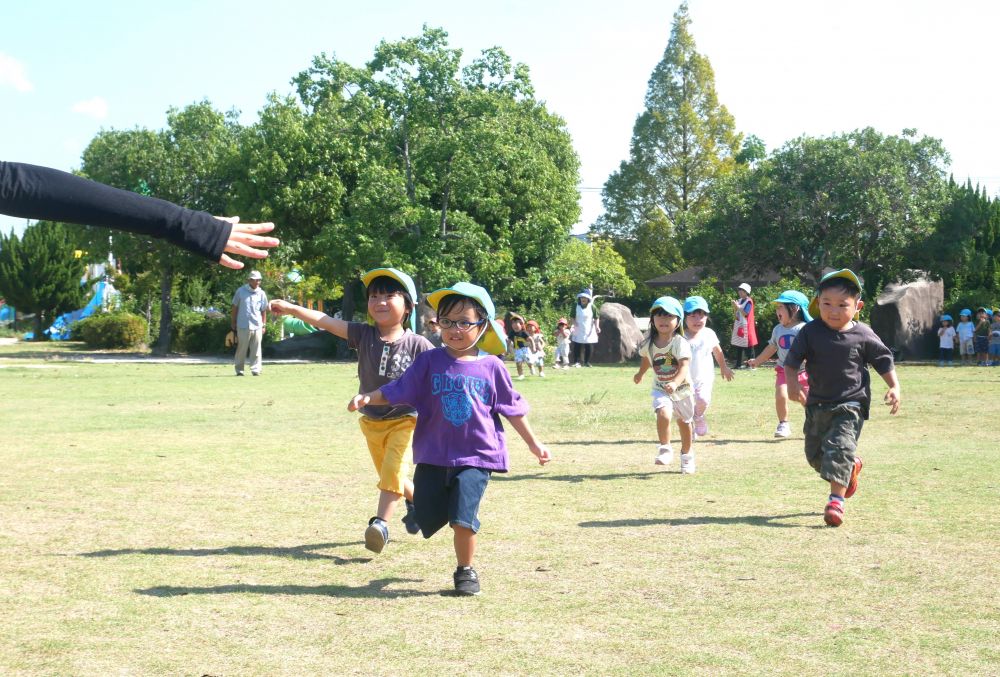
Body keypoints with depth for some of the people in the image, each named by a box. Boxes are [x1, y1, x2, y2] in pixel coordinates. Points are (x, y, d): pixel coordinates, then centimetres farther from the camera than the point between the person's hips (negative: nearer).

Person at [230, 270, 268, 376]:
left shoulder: (261, 294, 7)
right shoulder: (241, 291, 1)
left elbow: (264, 311, 13)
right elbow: (234, 308, 7)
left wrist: (264, 325, 9)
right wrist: (233, 323, 5)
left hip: (257, 327, 2)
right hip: (243, 326, -2)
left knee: (256, 350, 1)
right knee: (241, 349, 2)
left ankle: (255, 369, 5)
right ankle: (239, 370, 9)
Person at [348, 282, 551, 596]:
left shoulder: (491, 367, 0)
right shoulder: (429, 362, 0)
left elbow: (512, 408, 9)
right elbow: (396, 391, 0)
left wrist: (533, 443, 15)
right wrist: (367, 397, -17)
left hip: (475, 456, -2)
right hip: (433, 456, 2)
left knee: (462, 517, -12)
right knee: (427, 518, 4)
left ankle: (466, 571, 11)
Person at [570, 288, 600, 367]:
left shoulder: (592, 307, -3)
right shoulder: (576, 306, 1)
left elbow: (596, 318, -1)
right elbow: (573, 317, 8)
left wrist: (597, 326, -14)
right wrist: (574, 323, -11)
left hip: (589, 331, 0)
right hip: (578, 331, 1)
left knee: (589, 347, 1)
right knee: (577, 347, -3)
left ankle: (587, 362, 12)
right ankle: (576, 362, 3)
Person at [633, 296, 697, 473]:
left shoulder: (681, 343, -21)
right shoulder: (649, 344, -8)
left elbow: (684, 366, -33)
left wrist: (675, 383, -50)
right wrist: (640, 374, 32)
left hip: (682, 388, -1)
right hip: (660, 390, 1)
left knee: (684, 422, 18)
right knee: (663, 414, -28)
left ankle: (687, 454, 39)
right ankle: (665, 449, -12)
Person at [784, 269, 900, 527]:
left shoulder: (863, 335, -7)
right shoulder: (810, 332, -6)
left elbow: (884, 361, 4)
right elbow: (792, 360, -4)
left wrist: (894, 388, -6)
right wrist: (792, 384, -19)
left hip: (851, 404, -4)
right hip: (817, 403, 4)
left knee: (840, 447, -19)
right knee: (814, 453, 14)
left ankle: (836, 500, -18)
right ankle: (851, 467, 41)